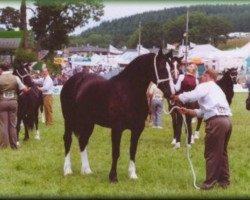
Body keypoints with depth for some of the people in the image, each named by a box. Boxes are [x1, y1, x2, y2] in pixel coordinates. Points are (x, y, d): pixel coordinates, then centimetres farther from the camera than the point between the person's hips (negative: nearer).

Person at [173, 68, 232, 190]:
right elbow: (204, 111, 26)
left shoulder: (204, 86, 2)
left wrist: (176, 98, 1)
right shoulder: (217, 89, 30)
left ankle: (210, 183, 4)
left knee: (211, 153, -1)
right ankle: (224, 180, 25)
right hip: (226, 120, 9)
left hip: (216, 121, -9)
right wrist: (187, 111, 22)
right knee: (222, 152, 18)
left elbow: (191, 96, -16)